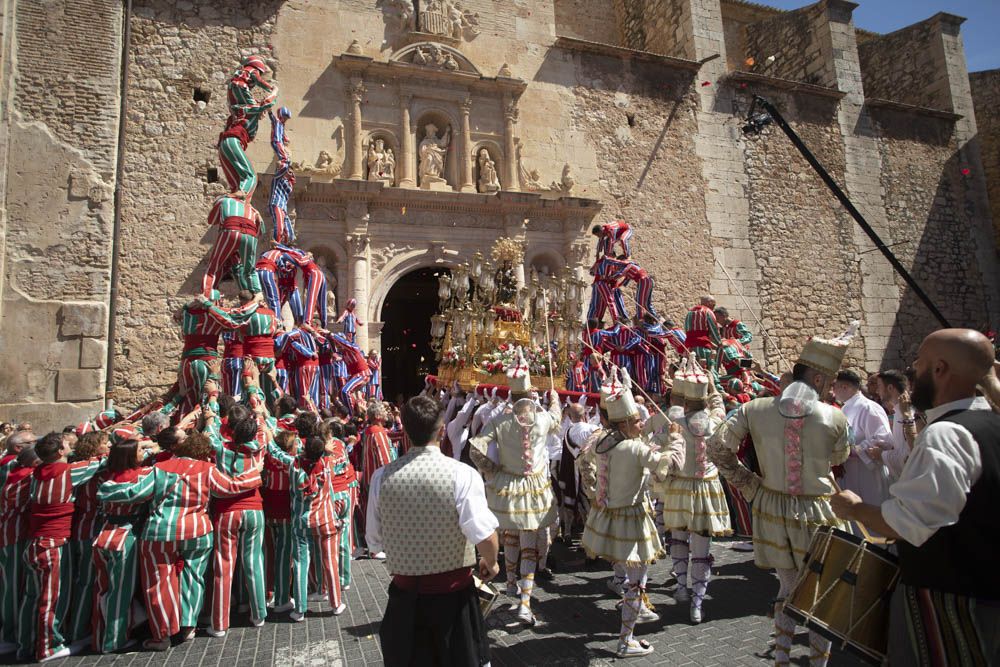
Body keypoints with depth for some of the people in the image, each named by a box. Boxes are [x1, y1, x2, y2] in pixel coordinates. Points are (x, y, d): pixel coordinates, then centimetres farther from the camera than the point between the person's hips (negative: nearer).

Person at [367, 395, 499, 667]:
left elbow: (375, 540, 0)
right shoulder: (462, 474, -20)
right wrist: (491, 564, 0)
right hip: (453, 593, -2)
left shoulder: (382, 477, -9)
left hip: (405, 594, 3)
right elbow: (485, 537, -22)